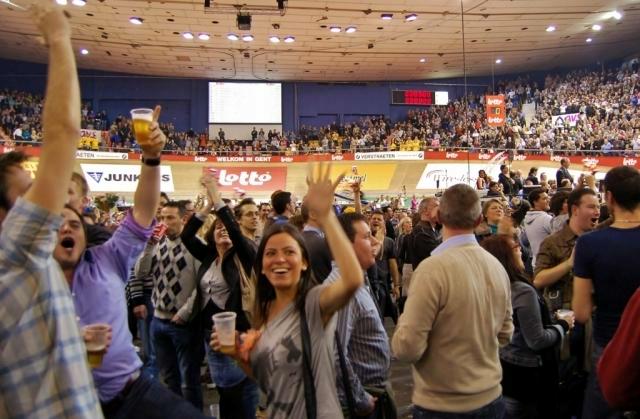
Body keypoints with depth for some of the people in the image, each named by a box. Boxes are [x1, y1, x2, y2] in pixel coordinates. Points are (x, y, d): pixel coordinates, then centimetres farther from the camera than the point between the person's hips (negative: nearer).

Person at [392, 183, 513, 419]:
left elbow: (407, 348, -22)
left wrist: (405, 321, -3)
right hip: (490, 398, 5)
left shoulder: (433, 268, -23)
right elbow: (505, 334, 8)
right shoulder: (497, 267, -4)